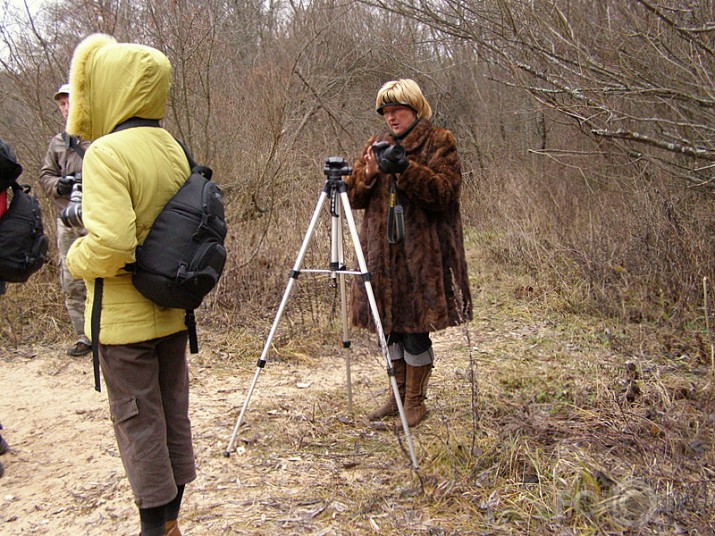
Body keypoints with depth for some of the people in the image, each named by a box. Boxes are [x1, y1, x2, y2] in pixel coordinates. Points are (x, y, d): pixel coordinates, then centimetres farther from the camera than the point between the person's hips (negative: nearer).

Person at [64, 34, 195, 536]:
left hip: (125, 316, -7)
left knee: (137, 421, 5)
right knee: (173, 412, 15)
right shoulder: (173, 148, 5)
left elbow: (110, 243, -26)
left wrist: (76, 259, -7)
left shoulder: (106, 152, -18)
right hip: (171, 309, 7)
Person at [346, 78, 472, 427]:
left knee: (415, 330, -2)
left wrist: (407, 169, -22)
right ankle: (398, 397, 25)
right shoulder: (376, 145, 15)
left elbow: (445, 193, -12)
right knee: (391, 327, 12)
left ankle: (416, 401, 13)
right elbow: (354, 198, 11)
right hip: (382, 250, 6)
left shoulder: (439, 143, 0)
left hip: (421, 252, -5)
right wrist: (369, 174, -9)